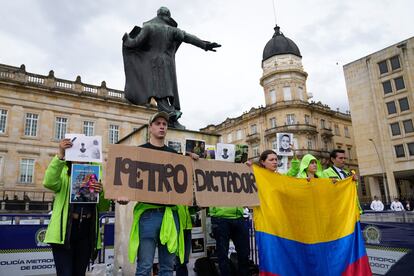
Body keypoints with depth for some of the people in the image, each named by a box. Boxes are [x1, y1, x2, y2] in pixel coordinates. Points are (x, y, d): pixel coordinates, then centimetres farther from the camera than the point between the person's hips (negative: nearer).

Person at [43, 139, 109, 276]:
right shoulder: (63, 173, 5)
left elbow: (104, 207, 7)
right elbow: (49, 182, -20)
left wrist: (101, 193, -14)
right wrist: (60, 155, -29)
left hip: (87, 232, 3)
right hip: (65, 230, -3)